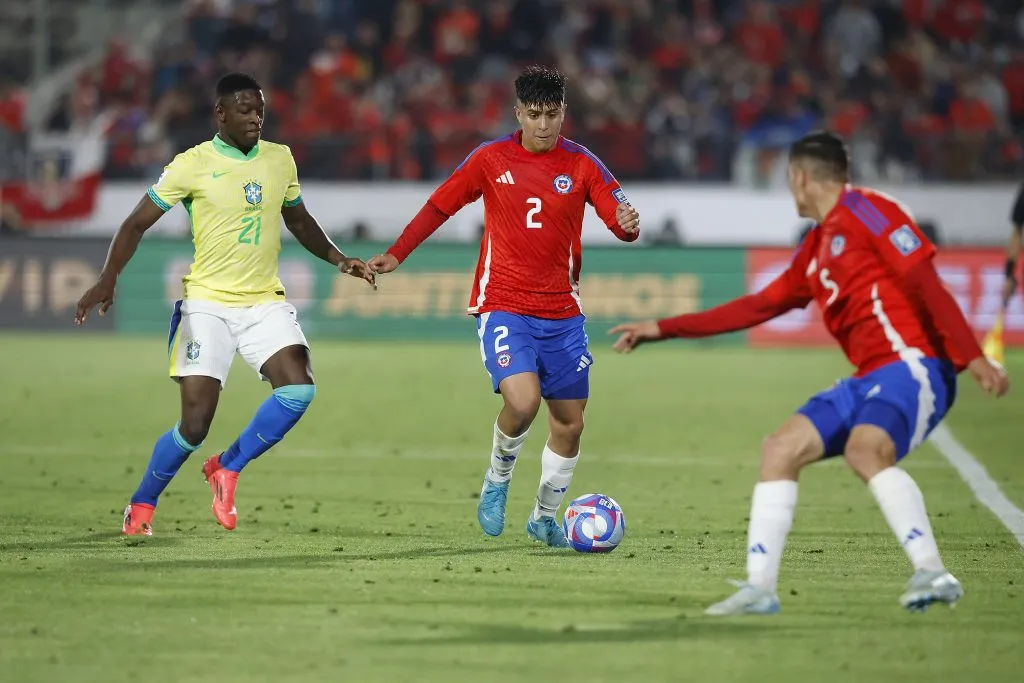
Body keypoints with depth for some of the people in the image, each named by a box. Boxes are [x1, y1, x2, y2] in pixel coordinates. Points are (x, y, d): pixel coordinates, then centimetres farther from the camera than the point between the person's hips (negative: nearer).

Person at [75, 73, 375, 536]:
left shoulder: (280, 160, 6)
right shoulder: (192, 165, -7)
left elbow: (298, 221, 24)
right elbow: (137, 223, -4)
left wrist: (340, 261, 12)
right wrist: (108, 279, -17)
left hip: (265, 302, 4)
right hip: (207, 303, -4)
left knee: (298, 389, -19)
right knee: (195, 423, -9)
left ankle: (227, 469, 3)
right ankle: (142, 505, 16)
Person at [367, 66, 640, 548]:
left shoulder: (582, 165, 0)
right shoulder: (491, 159, -2)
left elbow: (619, 218, -6)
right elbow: (440, 205, 8)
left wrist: (628, 224, -30)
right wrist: (396, 255, 5)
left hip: (562, 313, 3)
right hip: (503, 305, -3)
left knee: (570, 422, 5)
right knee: (523, 400, -25)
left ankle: (544, 518, 27)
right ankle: (497, 480, 4)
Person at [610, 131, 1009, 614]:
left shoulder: (866, 211, -5)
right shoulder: (814, 251, 21)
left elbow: (926, 283, -14)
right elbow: (759, 306, 29)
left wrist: (971, 357, -22)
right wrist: (664, 329, 30)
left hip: (912, 365, -9)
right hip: (870, 379, 9)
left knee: (864, 450, -33)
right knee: (779, 450, 2)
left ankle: (931, 573, -37)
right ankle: (759, 587, 2)